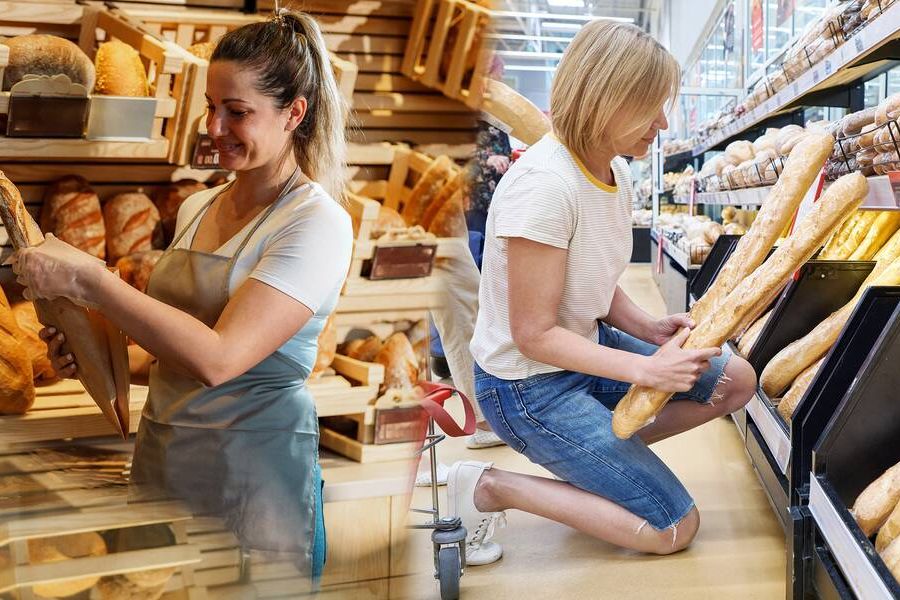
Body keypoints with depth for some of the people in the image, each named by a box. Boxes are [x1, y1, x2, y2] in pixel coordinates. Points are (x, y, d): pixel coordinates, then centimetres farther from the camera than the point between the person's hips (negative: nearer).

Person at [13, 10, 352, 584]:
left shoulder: (318, 223, -16)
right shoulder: (197, 208, 6)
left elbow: (219, 358, -25)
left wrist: (88, 278, -22)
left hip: (255, 469, -7)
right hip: (161, 451, 7)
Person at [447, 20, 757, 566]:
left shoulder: (615, 171, 0)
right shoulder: (544, 185, -28)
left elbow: (599, 287, 8)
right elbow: (534, 334, -24)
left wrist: (651, 329, -9)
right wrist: (646, 369, -25)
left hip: (585, 346, 9)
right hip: (529, 384, -9)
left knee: (736, 380, 10)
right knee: (675, 527, -6)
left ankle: (602, 450, 11)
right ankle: (489, 488, -4)